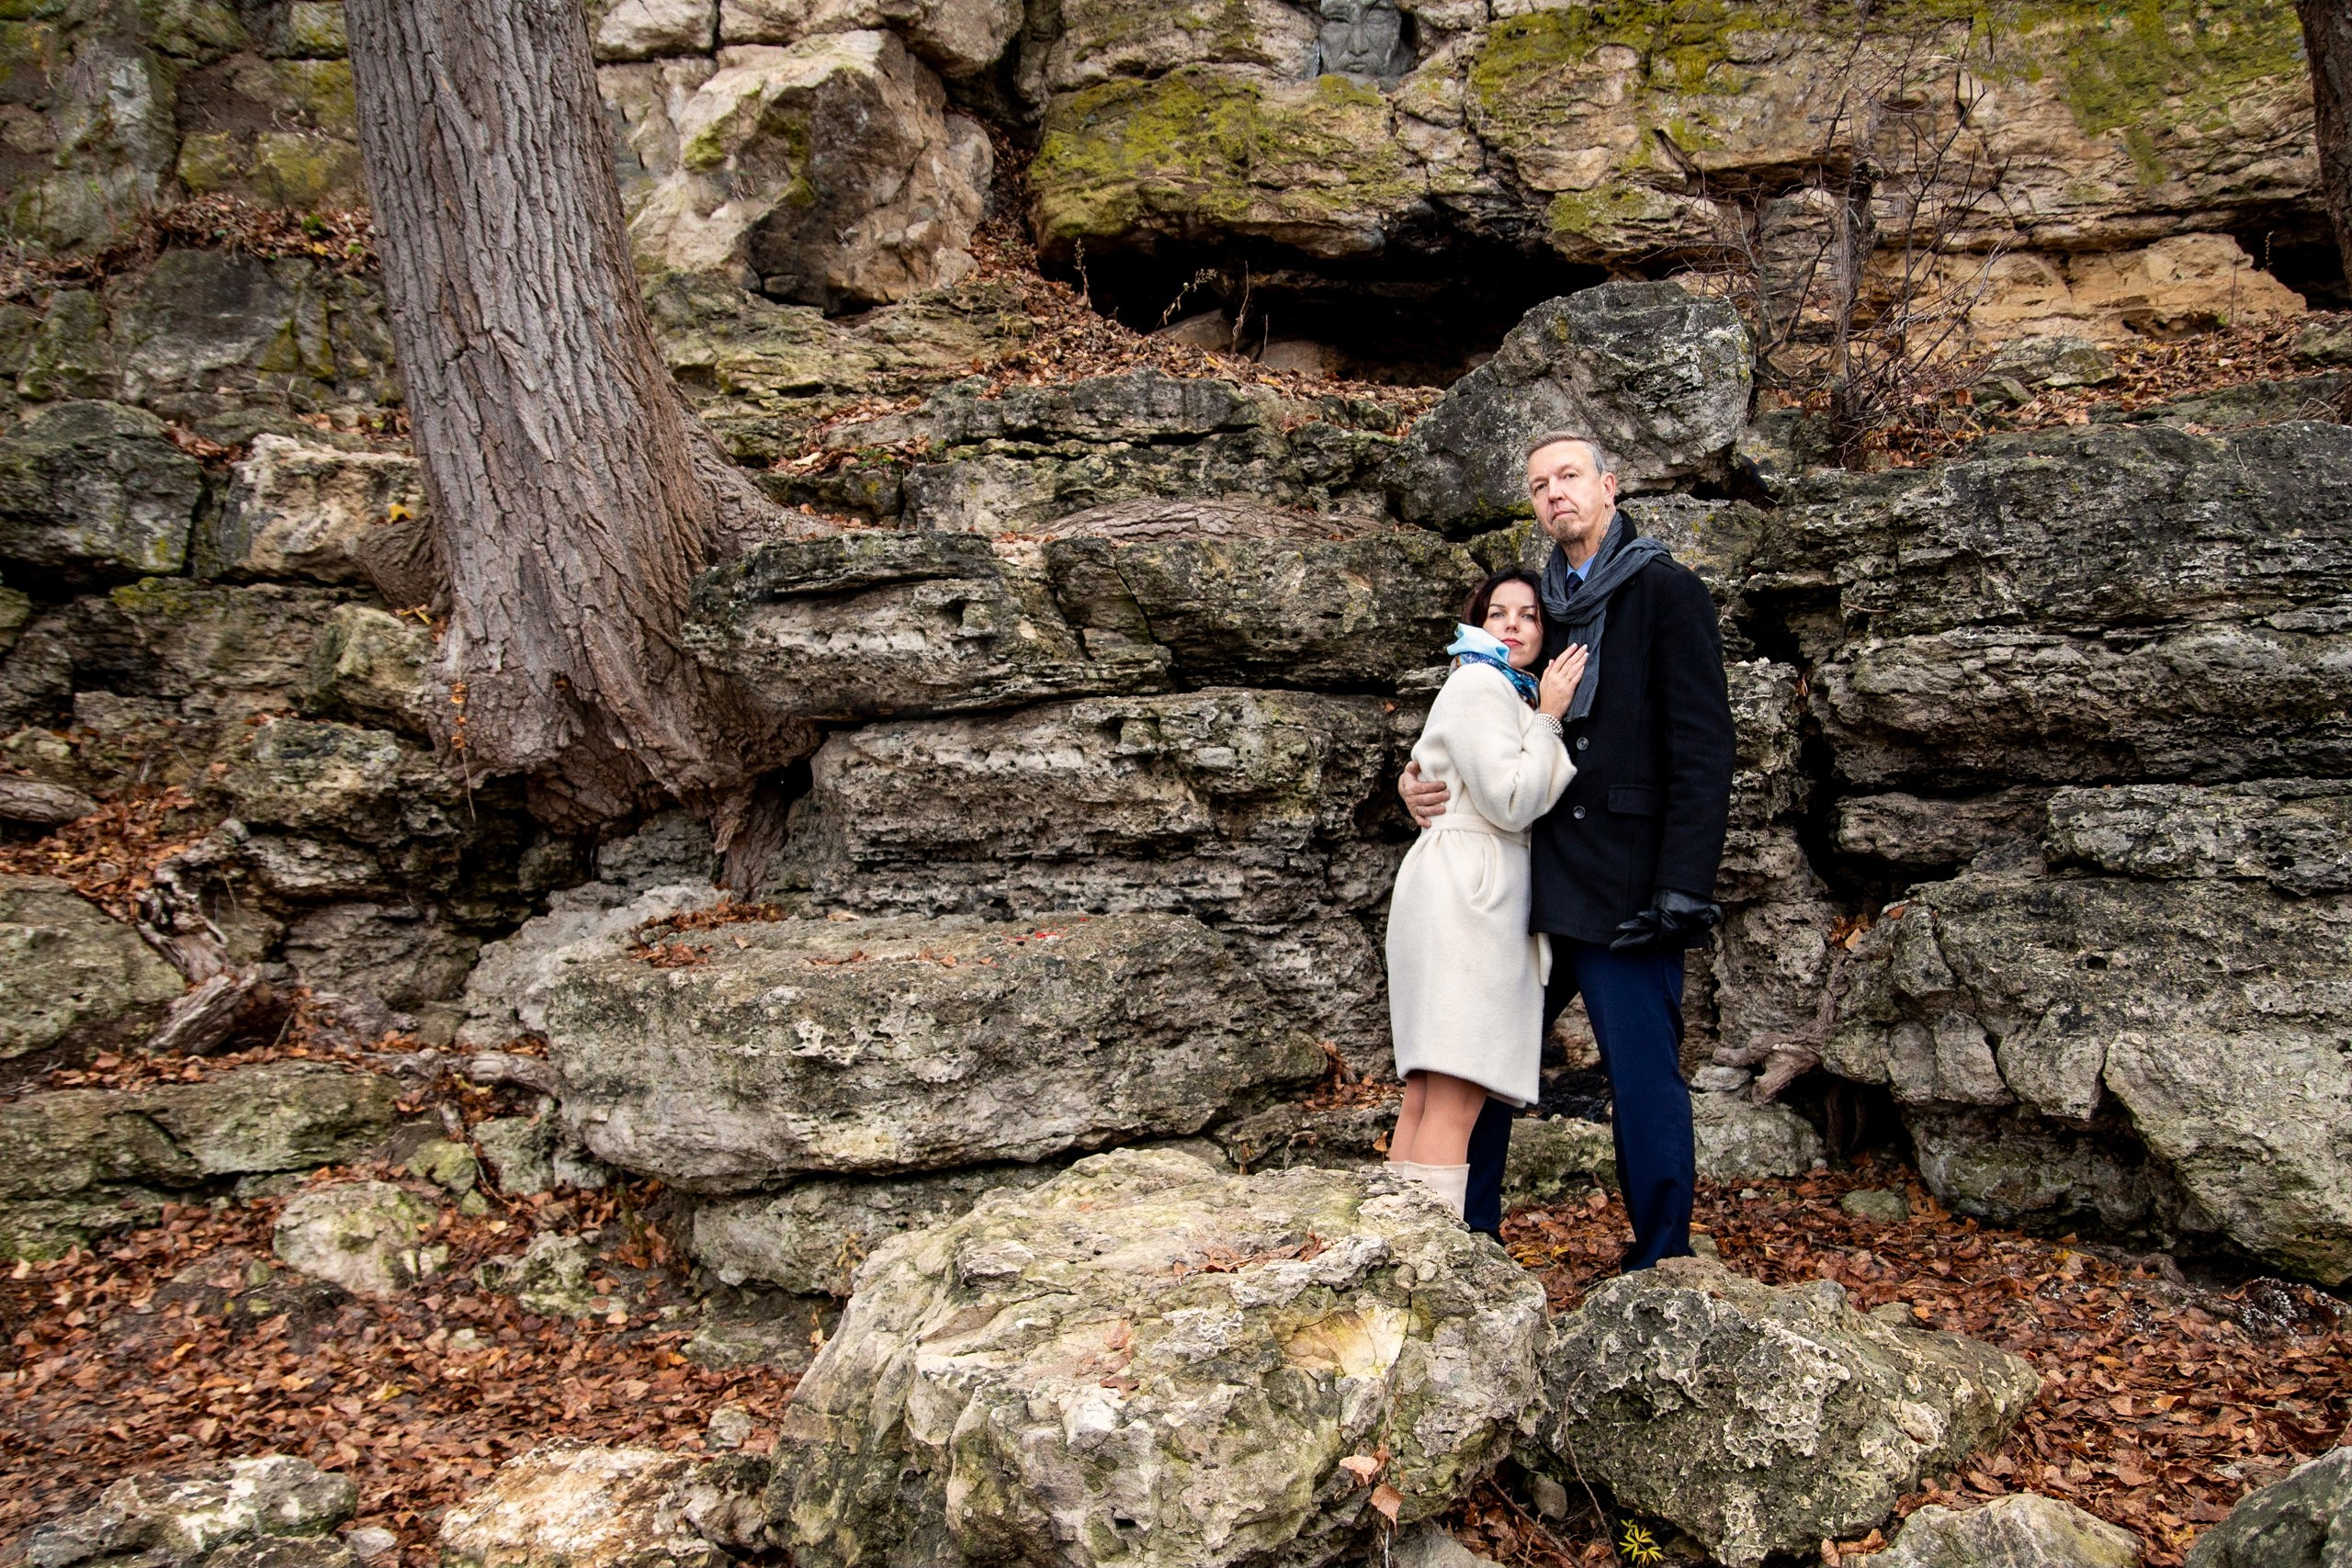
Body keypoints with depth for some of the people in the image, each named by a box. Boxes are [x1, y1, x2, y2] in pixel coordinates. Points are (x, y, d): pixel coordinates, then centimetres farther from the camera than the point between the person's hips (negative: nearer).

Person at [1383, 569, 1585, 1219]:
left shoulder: (1504, 692, 28)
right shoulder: (1480, 683, -3)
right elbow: (1512, 803, -12)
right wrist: (1548, 718, -3)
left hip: (1474, 895, 10)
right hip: (1466, 896, -10)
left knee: (1427, 1101, 5)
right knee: (1455, 1105, -16)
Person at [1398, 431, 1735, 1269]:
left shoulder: (1667, 593, -1)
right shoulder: (1543, 606, 18)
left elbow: (1703, 751, -9)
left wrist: (1682, 887, -17)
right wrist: (1421, 779, 6)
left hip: (1625, 884, -6)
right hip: (1537, 880, 6)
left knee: (1644, 1078, -1)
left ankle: (1661, 1270, 11)